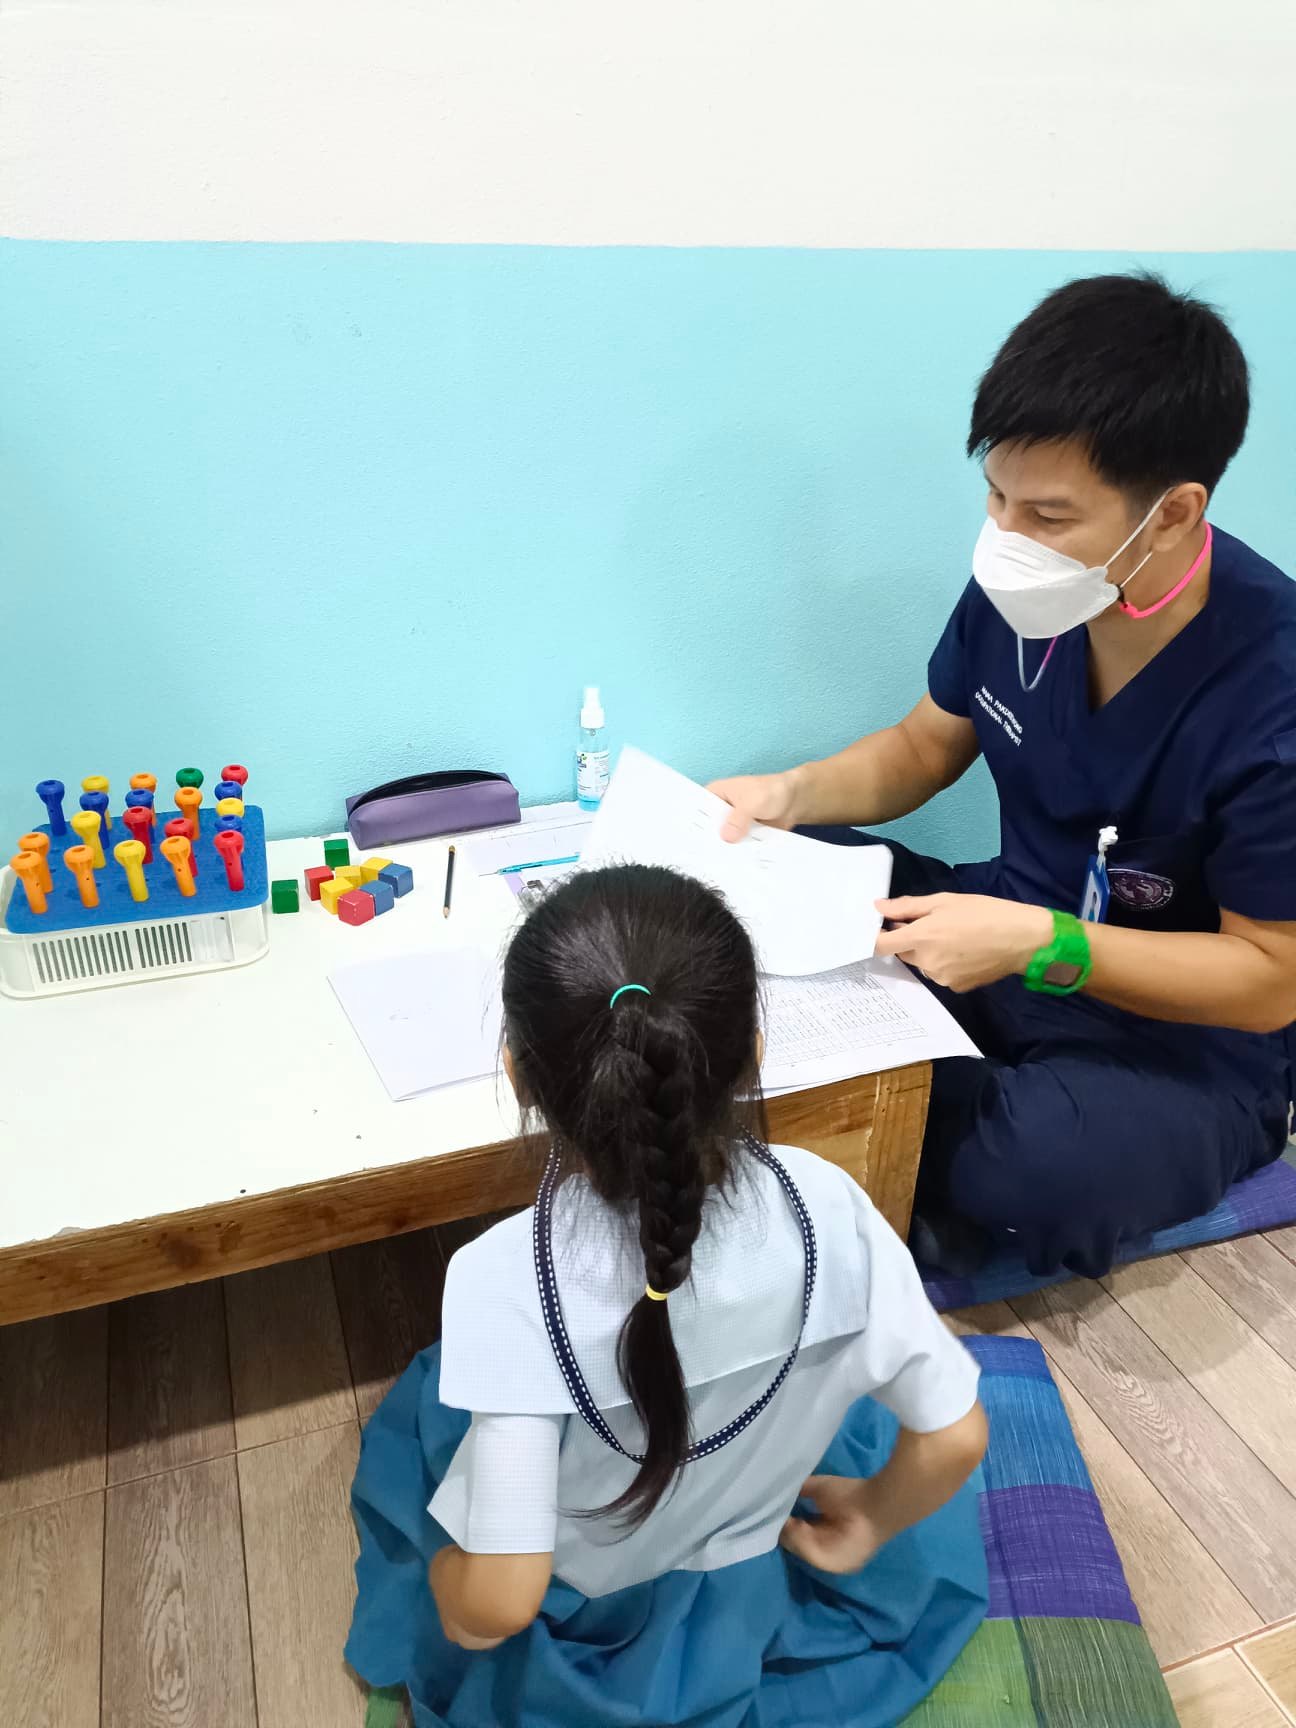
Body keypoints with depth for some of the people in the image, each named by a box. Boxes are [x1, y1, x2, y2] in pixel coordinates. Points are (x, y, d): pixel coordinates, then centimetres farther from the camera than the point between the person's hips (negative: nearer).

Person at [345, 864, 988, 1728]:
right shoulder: (825, 1207, -29)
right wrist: (870, 1527, 3)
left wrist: (449, 1588, -8)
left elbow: (495, 1605, -31)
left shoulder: (508, 1280, -37)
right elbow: (953, 1436, -17)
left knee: (422, 1402, 26)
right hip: (760, 1594, 2)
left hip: (573, 1625, -1)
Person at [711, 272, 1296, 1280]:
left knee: (1040, 1175, -35)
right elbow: (925, 748, 6)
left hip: (1188, 1050, -4)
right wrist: (795, 793, -14)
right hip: (1014, 940, 5)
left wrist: (1042, 945, -31)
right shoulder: (1018, 594, -13)